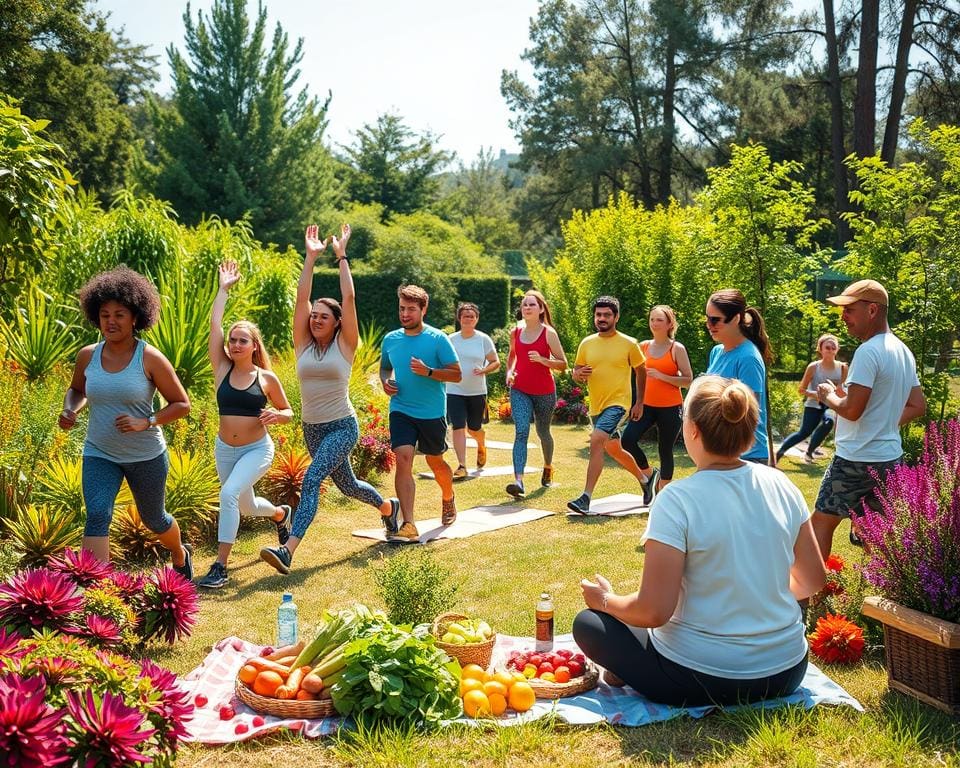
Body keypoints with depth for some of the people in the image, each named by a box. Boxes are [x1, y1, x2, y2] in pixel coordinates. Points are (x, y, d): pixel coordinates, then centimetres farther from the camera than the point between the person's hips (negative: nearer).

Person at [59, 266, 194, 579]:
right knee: (97, 517, -19)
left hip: (146, 456, -2)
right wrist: (69, 411, -5)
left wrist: (146, 422, -23)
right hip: (99, 454, 2)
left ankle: (180, 554, 51)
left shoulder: (150, 358, -15)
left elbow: (182, 404, -9)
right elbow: (76, 390, 17)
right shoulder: (87, 356, -4)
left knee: (154, 519, 18)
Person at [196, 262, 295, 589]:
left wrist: (277, 415, -19)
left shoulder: (266, 378, -6)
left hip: (257, 450, -4)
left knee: (229, 494, -27)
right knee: (246, 507, 19)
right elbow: (214, 324, -4)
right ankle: (281, 513, 55)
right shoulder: (222, 370, -1)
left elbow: (289, 412, 4)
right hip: (224, 449, 4)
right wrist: (224, 288, 2)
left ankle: (220, 567, -22)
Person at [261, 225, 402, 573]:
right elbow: (302, 296, -5)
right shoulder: (303, 344, 2)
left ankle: (287, 549, -33)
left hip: (342, 427, -6)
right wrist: (311, 257, -7)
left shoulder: (345, 345, -7)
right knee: (347, 485, 21)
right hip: (312, 428, 6)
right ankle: (388, 506, 50)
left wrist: (341, 256, -11)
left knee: (311, 479, -24)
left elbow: (349, 298, -15)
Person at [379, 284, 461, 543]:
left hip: (432, 412, -1)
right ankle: (409, 527, -19)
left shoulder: (438, 339, -8)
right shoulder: (390, 339, 4)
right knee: (403, 459, -16)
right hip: (401, 411, 2)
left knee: (435, 461, 15)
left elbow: (456, 374, -9)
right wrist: (385, 381, -1)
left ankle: (448, 498, 49)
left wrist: (428, 371, -24)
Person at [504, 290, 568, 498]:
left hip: (544, 392, -1)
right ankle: (518, 481, -27)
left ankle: (548, 467, 46)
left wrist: (542, 360, -24)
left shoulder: (548, 333, -8)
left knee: (543, 432, 16)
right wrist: (509, 371, 4)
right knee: (521, 432, -16)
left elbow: (563, 364, -8)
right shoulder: (516, 332, 3)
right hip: (519, 390, 2)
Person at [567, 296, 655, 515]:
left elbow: (640, 372, 5)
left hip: (618, 404, -6)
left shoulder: (629, 344, -6)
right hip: (596, 406, 7)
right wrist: (579, 374, -13)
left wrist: (640, 403, 2)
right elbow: (575, 372, 11)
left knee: (596, 441, -25)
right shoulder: (586, 344, 4)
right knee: (614, 449, 21)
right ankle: (646, 477, 47)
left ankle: (586, 498, -25)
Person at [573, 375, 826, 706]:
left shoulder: (676, 500, -20)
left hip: (702, 681, -5)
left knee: (588, 622, 14)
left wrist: (606, 600, -1)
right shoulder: (781, 485, -4)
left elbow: (653, 611, -20)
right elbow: (812, 580, 6)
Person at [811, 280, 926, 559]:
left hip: (857, 459, -9)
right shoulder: (903, 351, 11)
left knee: (821, 522, 2)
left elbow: (852, 409, -22)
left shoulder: (868, 352, -18)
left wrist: (829, 396, -4)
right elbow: (917, 407, 17)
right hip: (890, 456, 9)